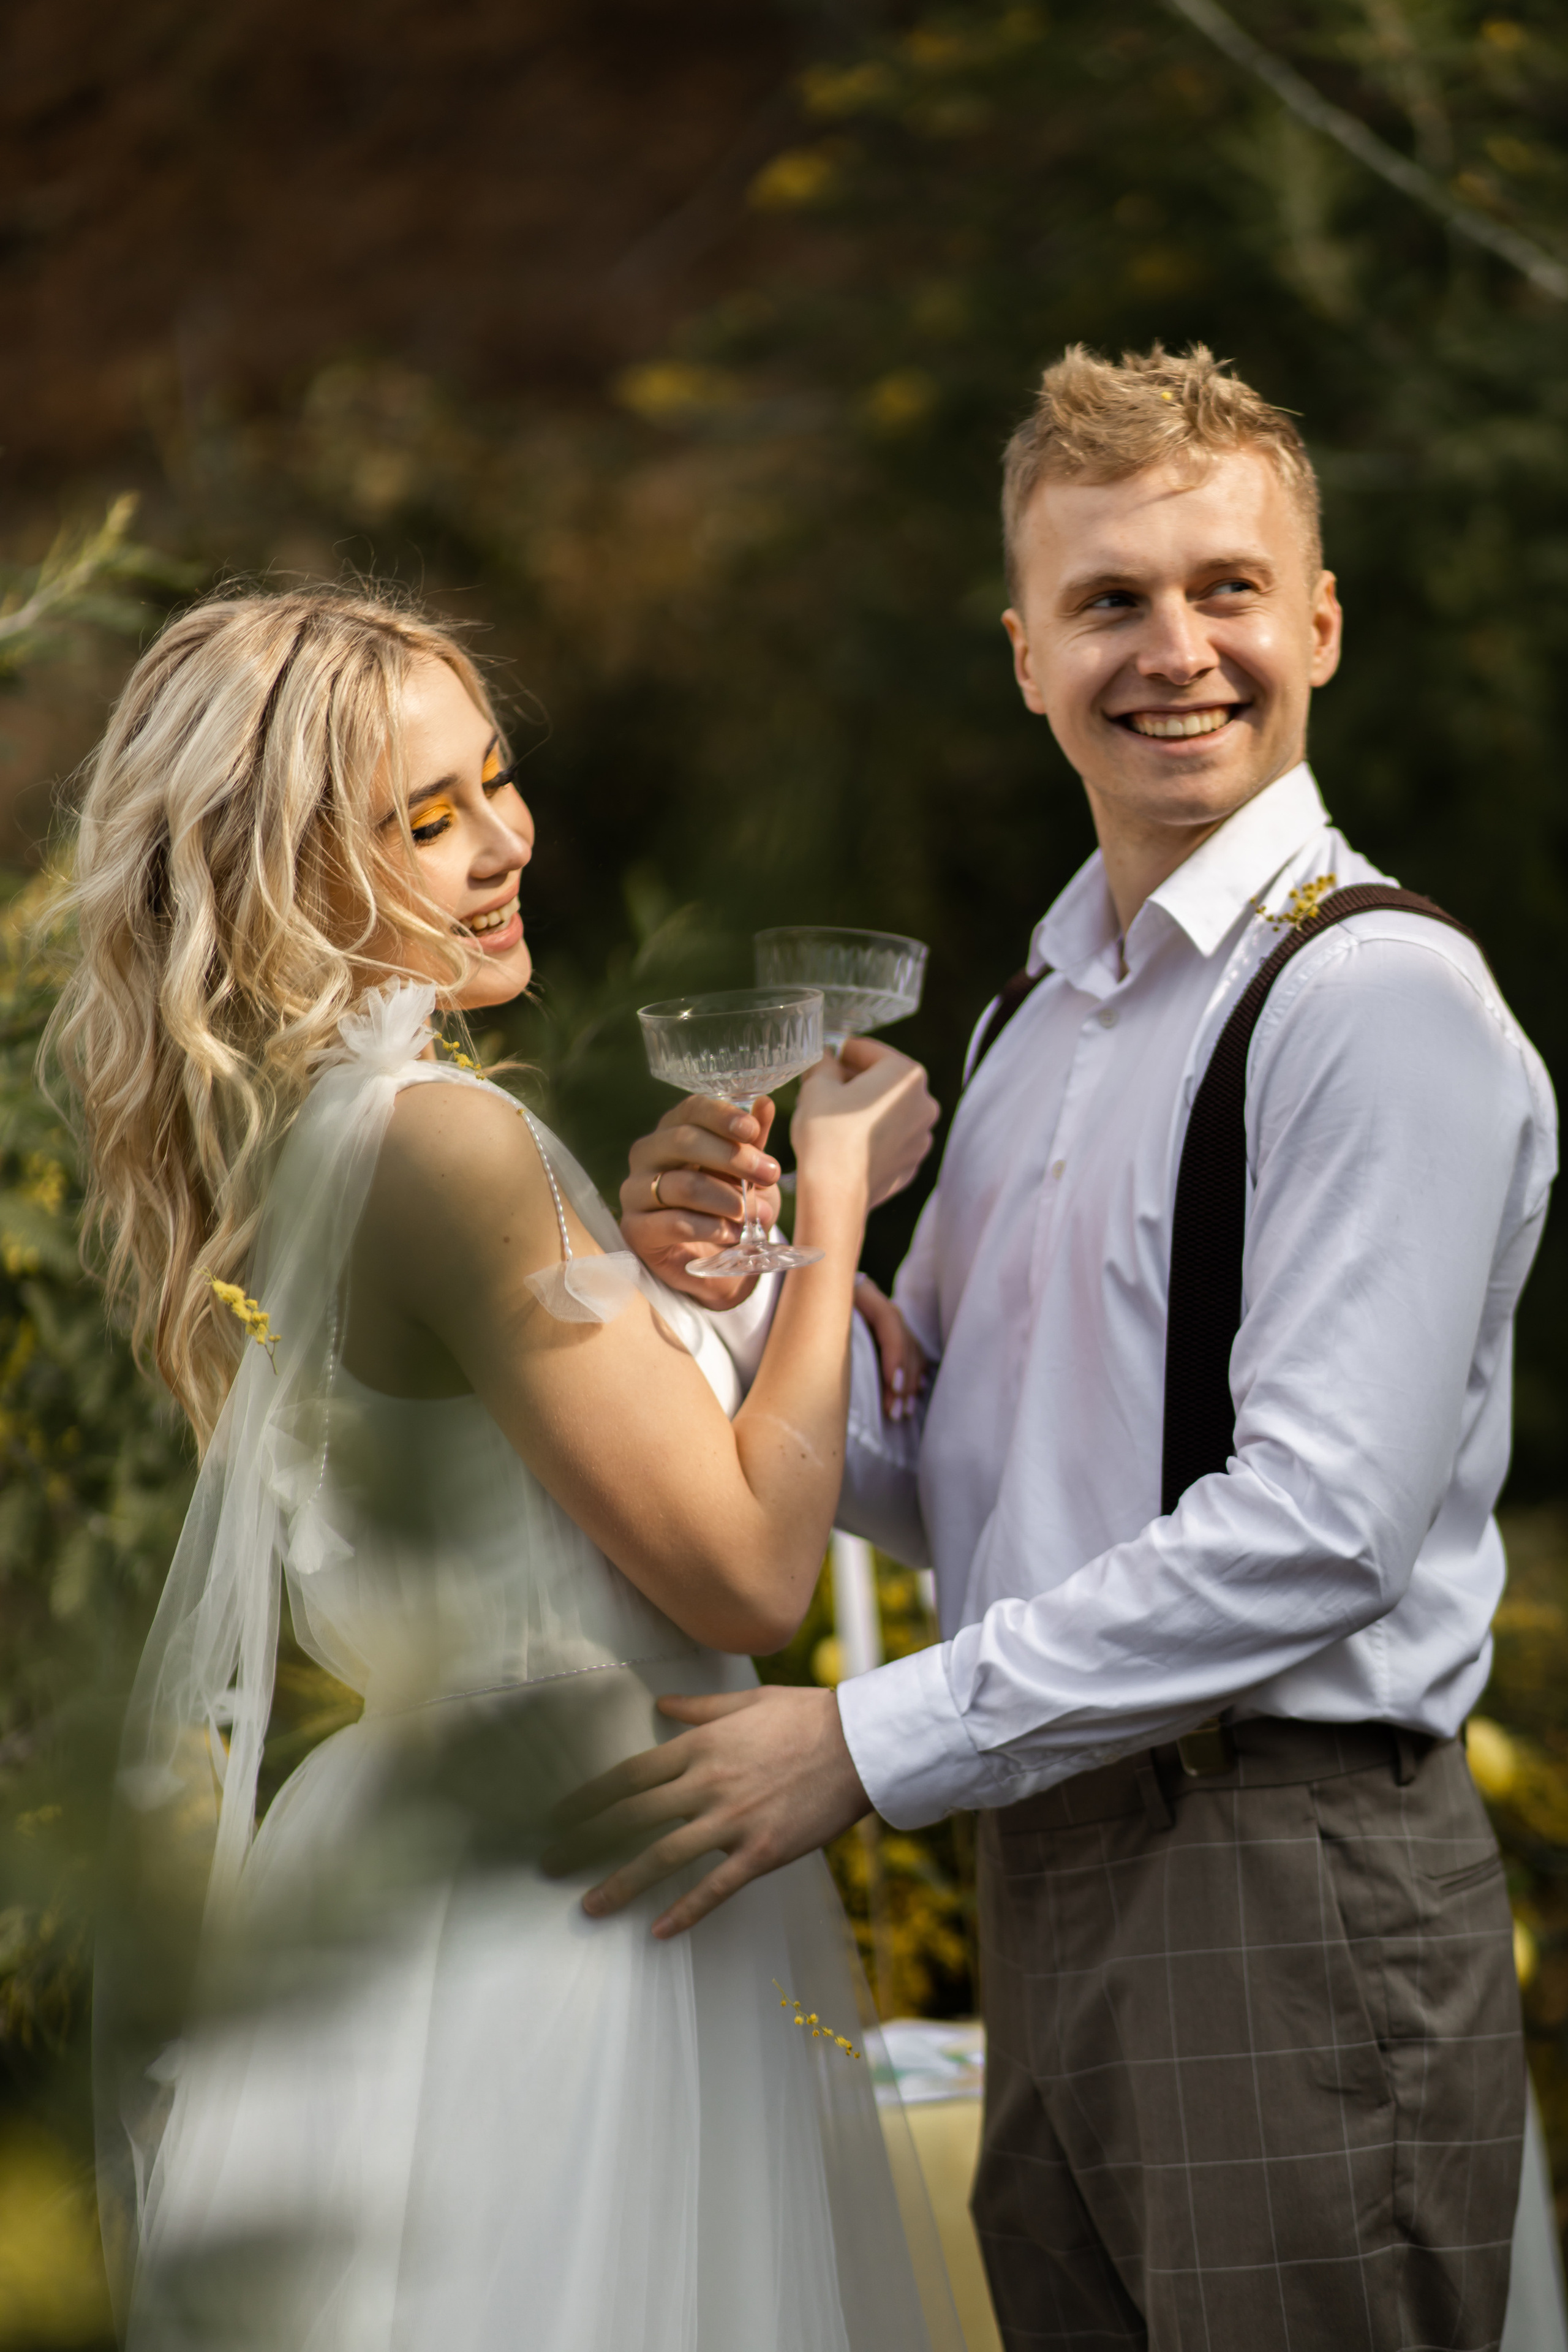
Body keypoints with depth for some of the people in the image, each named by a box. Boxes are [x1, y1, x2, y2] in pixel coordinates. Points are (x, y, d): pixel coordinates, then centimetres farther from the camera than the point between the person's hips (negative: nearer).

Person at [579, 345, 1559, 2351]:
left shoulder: (1381, 999, -12)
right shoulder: (1036, 1017, 15)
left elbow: (1323, 1525, -20)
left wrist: (871, 1742, -16)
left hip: (1296, 1886, -8)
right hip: (1056, 1877, 8)